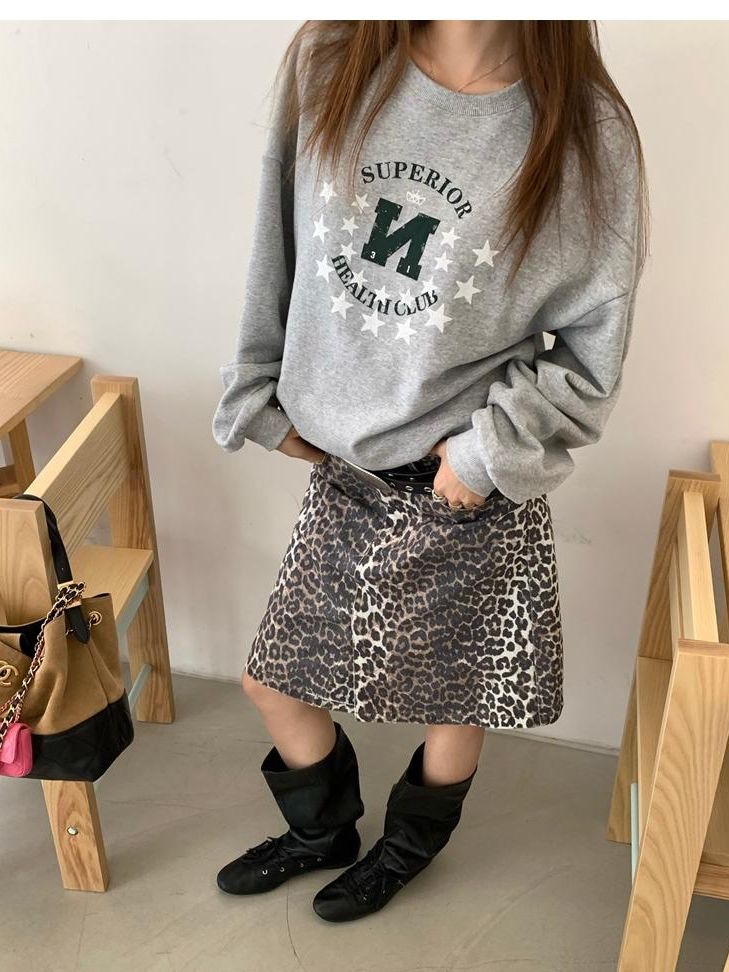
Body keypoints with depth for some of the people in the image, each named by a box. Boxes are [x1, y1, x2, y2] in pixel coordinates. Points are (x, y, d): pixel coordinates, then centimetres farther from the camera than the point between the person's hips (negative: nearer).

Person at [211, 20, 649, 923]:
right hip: (341, 474, 4)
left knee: (455, 702, 16)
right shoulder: (327, 59, -5)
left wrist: (495, 448, -16)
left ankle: (407, 849, 51)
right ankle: (322, 830, 50)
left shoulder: (587, 133, -14)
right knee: (272, 677, 17)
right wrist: (265, 400, 7)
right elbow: (279, 250, 5)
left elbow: (591, 346, -6)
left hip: (471, 495, -3)